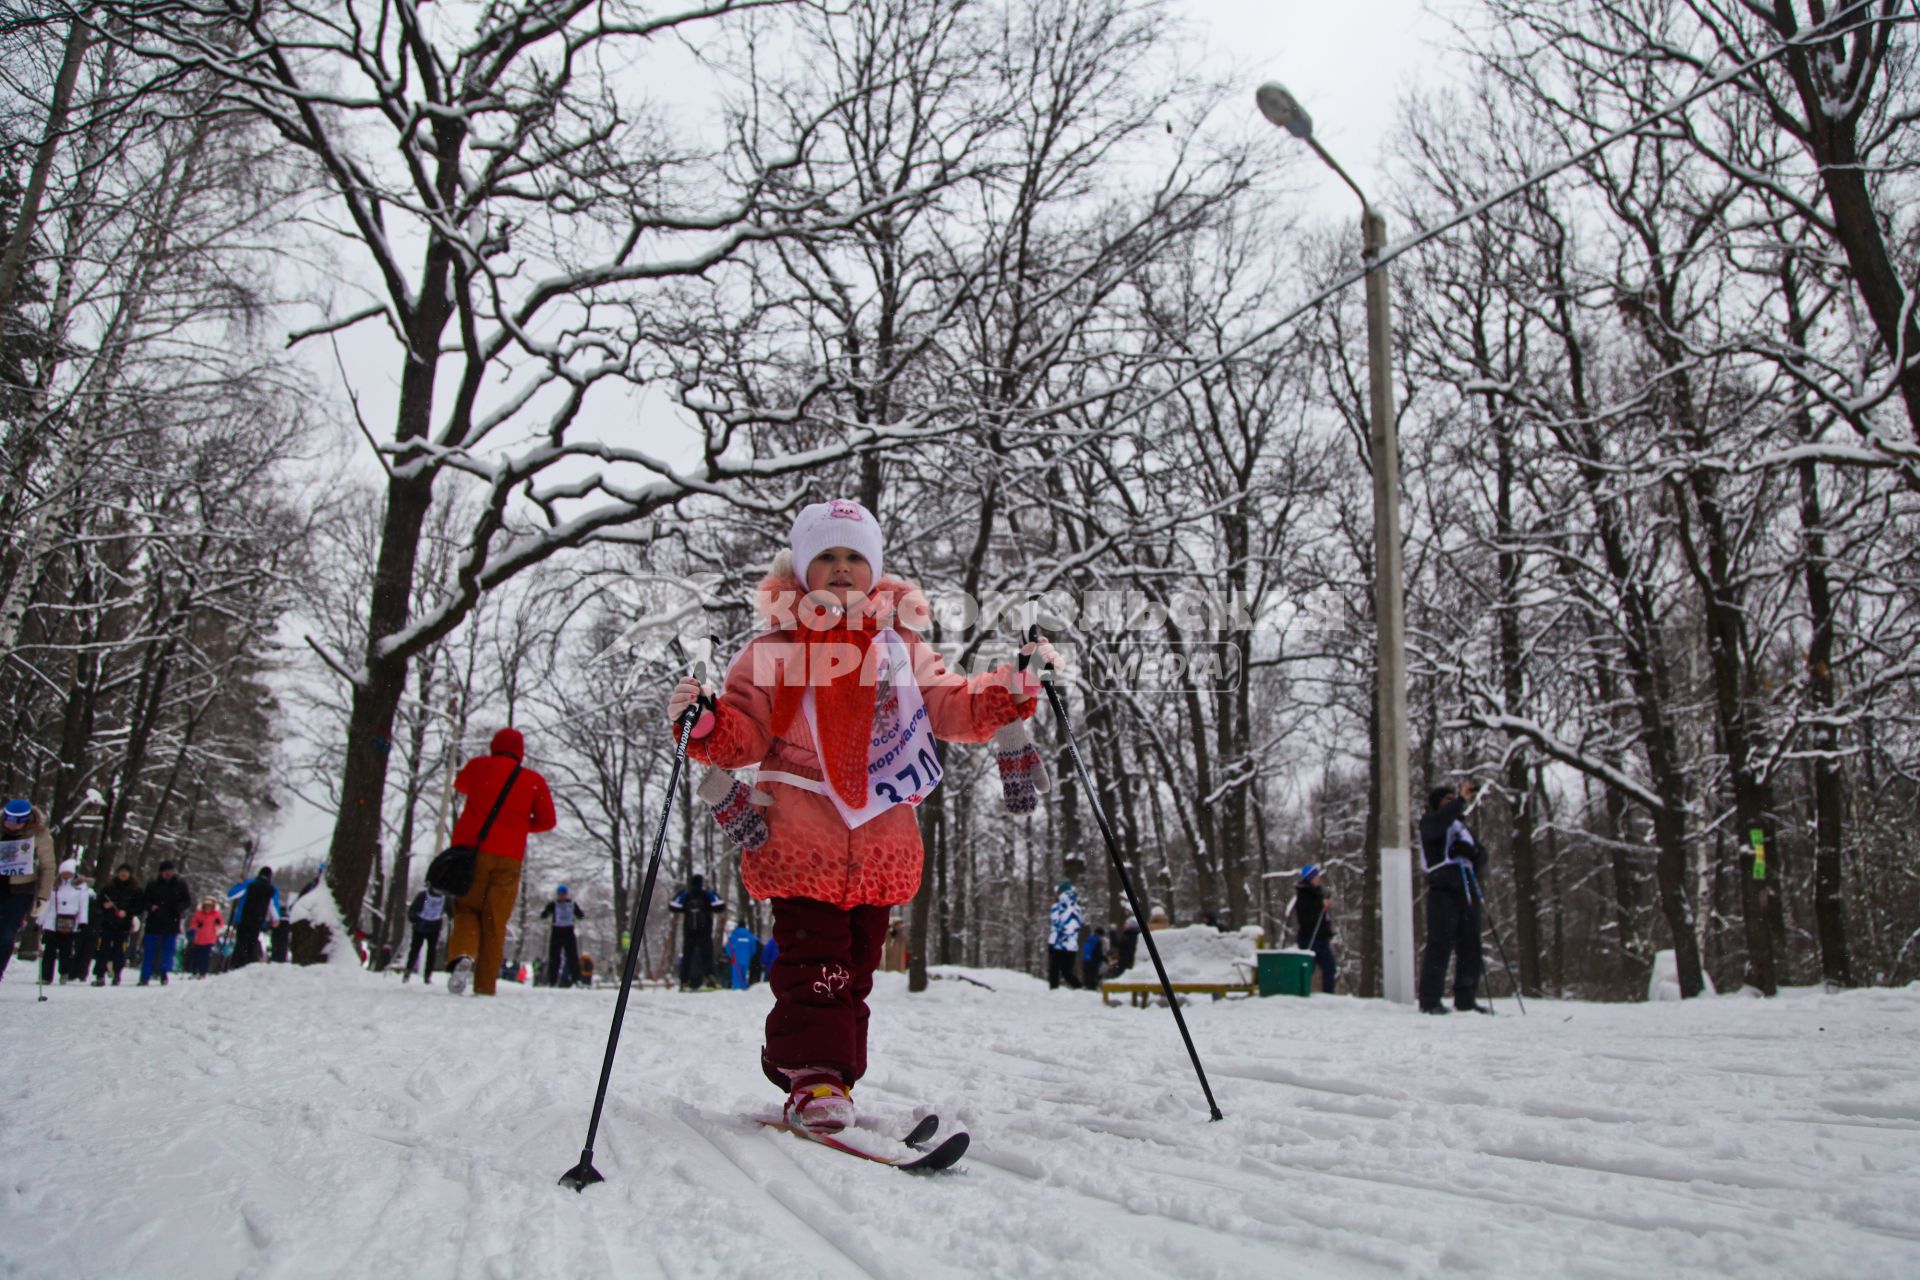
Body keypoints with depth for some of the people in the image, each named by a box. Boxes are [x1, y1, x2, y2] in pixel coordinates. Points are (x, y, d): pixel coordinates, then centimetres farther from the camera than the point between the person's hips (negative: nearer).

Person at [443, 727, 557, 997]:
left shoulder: (479, 766, 9)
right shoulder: (534, 781, 6)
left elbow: (460, 785, 30)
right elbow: (547, 821, 8)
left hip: (470, 848, 1)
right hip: (508, 857, 0)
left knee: (466, 908, 13)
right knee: (494, 922, 5)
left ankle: (463, 954, -16)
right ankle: (485, 985, 2)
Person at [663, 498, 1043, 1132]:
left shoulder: (901, 646, 12)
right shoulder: (774, 647, 4)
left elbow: (953, 710, 9)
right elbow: (746, 737, 0)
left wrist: (1008, 692, -8)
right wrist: (706, 725, -21)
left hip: (881, 837, 4)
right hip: (802, 832, -3)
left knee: (856, 963, 10)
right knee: (814, 958, -9)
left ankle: (834, 1072, 21)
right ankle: (812, 1076, -3)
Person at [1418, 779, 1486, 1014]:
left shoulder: (1462, 825, 27)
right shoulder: (1429, 821, 8)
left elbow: (1482, 857, 19)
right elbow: (1440, 821, -18)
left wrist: (1471, 851, -3)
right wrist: (1462, 799, -21)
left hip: (1467, 892, 7)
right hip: (1443, 891, -7)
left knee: (1470, 948, 4)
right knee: (1440, 945, -11)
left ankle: (1465, 1000, 11)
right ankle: (1429, 1001, -9)